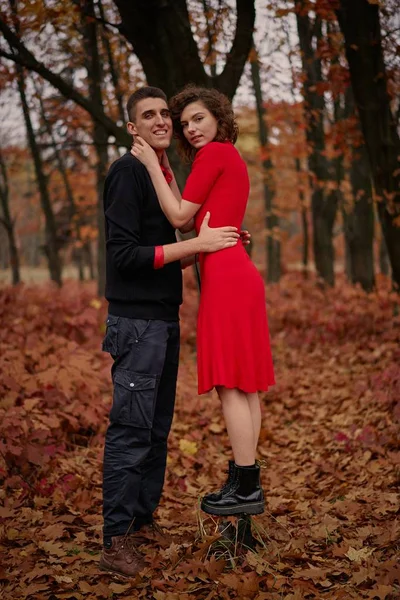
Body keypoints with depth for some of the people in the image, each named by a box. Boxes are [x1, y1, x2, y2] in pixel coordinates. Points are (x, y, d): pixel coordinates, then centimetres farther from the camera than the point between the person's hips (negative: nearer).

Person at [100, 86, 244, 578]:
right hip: (136, 320, -9)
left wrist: (217, 244, 8)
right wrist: (197, 243, -18)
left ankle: (143, 520, 23)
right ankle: (116, 541, -2)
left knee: (157, 427, 13)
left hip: (164, 318, 9)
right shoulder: (127, 172, -11)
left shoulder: (165, 175, 16)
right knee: (130, 428, -8)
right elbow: (124, 255, -19)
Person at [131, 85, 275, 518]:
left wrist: (152, 165, -1)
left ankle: (247, 489, -5)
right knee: (244, 385, 9)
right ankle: (245, 481, 13)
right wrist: (164, 168, 18)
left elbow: (179, 217, -8)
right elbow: (193, 215, 17)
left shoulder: (214, 154, -5)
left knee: (231, 385, -8)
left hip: (224, 278, -10)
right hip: (239, 275, 10)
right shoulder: (233, 160, 22)